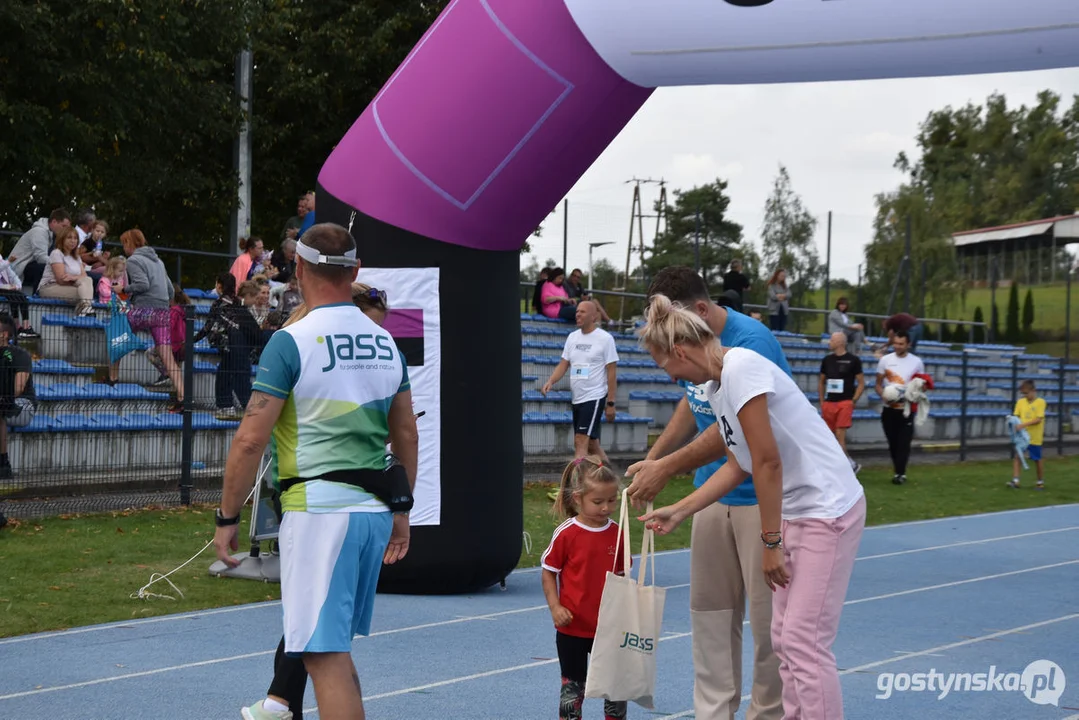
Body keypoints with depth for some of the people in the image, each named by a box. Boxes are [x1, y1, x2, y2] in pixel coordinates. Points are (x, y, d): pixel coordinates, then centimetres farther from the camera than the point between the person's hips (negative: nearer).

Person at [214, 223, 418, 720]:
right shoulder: (385, 342, 10)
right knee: (336, 646, 19)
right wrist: (402, 510, 26)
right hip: (375, 511, 7)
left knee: (325, 655, -6)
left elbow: (250, 440, -13)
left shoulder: (291, 342, -10)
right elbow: (406, 436, 17)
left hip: (319, 509, -7)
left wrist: (227, 519, -5)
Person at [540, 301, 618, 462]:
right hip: (576, 399, 7)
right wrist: (550, 381, -10)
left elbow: (612, 373, -7)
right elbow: (563, 364, 10)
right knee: (591, 445, 12)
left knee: (581, 442, -15)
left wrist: (610, 403, -11)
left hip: (594, 397, -7)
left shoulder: (605, 338, -7)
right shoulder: (572, 337, 10)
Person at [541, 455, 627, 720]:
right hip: (573, 626, -3)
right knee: (573, 684, 7)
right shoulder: (566, 534, -12)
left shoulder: (617, 534, -1)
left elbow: (621, 575, 9)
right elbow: (548, 572, -4)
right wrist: (555, 607, -14)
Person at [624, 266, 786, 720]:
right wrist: (651, 460, 6)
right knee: (710, 609, 9)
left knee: (768, 613, -1)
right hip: (714, 493, 8)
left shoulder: (750, 342, -22)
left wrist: (667, 469, -23)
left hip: (763, 495, -8)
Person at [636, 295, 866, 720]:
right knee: (784, 637, 10)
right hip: (797, 512, 10)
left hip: (829, 510, -10)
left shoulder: (741, 369, -19)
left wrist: (770, 542, -14)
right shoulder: (715, 387, 10)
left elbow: (768, 462, -19)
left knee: (804, 640, -10)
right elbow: (739, 465, 19)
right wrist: (679, 512, 22)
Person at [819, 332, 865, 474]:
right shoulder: (827, 360, 11)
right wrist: (822, 401, 10)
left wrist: (853, 401, -8)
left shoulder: (853, 360, -2)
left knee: (840, 435, -15)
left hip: (845, 402, -6)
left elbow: (861, 383, 0)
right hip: (829, 403, 6)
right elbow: (821, 382, 19)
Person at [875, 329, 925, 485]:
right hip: (889, 409, 2)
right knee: (893, 443, 6)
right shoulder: (885, 360, 3)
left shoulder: (916, 362, 3)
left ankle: (900, 473, -11)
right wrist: (884, 396, -13)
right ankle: (899, 472, 17)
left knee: (903, 442, -10)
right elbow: (878, 384, 7)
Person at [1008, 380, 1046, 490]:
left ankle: (1041, 482, 22)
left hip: (1035, 436, -4)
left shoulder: (1040, 402, -10)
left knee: (1037, 459, 8)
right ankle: (1015, 480, -9)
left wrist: (1023, 425, -26)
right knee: (1017, 456, -8)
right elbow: (1016, 416, 6)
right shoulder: (1020, 402, 4)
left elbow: (1038, 419, -17)